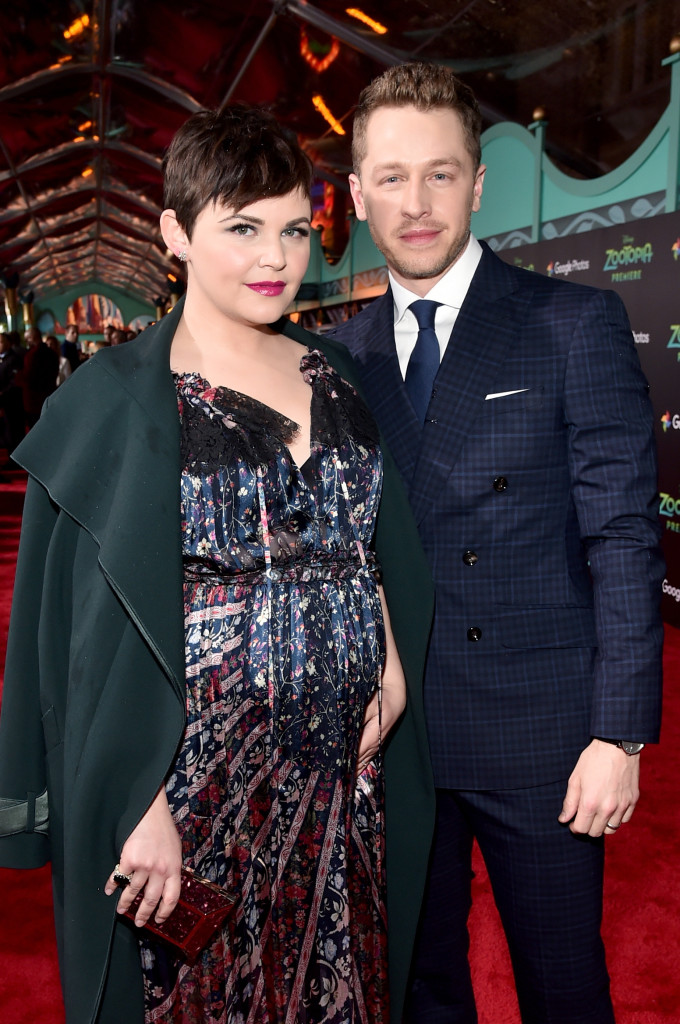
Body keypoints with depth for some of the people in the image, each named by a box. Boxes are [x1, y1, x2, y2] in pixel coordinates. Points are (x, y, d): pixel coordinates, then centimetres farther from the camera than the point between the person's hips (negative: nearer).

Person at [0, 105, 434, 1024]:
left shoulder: (335, 375, 5)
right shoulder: (116, 404, -10)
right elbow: (100, 632, -12)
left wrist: (393, 660, -2)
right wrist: (144, 807, -14)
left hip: (343, 779, 5)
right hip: (200, 792, -4)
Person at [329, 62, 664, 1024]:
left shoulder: (576, 324, -6)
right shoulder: (342, 354, 6)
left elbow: (623, 536, -9)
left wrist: (620, 734, -13)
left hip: (537, 732, -3)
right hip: (390, 730, 4)